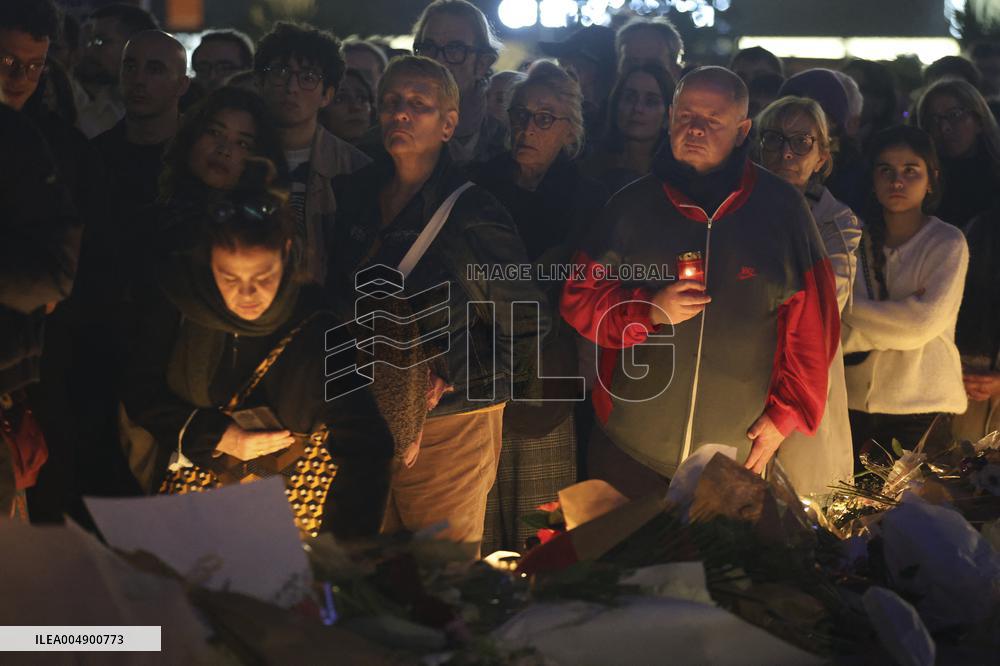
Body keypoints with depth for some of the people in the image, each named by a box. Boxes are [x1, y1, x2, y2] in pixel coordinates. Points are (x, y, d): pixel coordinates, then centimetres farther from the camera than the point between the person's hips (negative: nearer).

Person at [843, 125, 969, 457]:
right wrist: (902, 314, -14)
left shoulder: (948, 243, -2)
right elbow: (836, 335, 0)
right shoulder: (855, 238, 7)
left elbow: (925, 323, -14)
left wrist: (851, 307, -7)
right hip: (855, 403, 3)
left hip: (922, 407, -3)